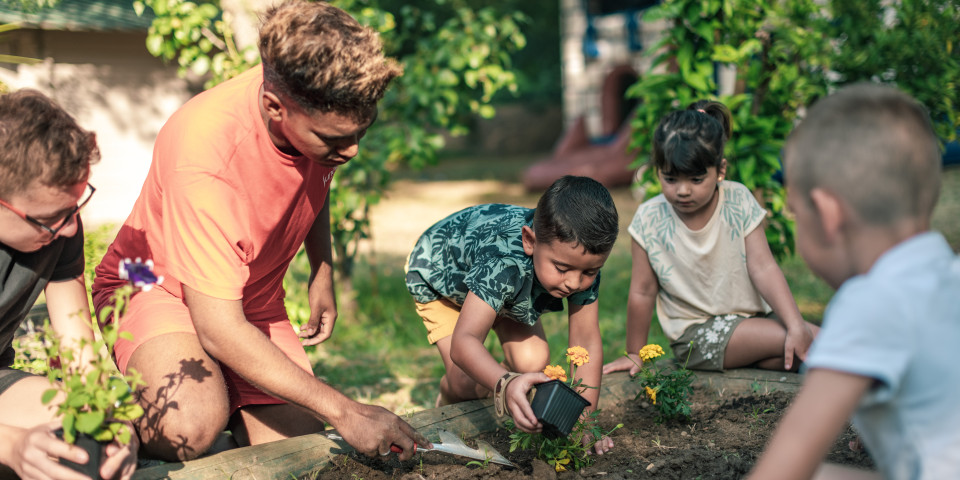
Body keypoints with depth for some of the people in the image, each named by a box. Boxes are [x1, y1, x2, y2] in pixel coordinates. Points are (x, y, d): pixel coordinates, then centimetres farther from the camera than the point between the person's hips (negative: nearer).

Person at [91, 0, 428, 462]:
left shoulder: (327, 116, -17)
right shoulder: (204, 151, -37)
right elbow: (220, 331, -35)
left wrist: (322, 271, 4)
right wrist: (343, 410, -34)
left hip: (256, 300, 6)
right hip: (157, 286, -5)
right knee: (189, 429, -35)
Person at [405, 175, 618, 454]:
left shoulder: (583, 264, -32)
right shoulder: (505, 264, -49)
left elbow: (586, 342, -26)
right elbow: (462, 343, -54)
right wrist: (506, 384, -73)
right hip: (438, 272, -5)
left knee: (533, 362, -14)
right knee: (466, 383, -16)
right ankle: (448, 398, 22)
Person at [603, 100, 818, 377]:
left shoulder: (739, 201, -5)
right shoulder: (650, 221, -11)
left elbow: (763, 268, -10)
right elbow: (642, 293, -3)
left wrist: (796, 326, -21)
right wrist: (634, 354, 5)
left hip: (753, 315, 4)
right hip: (697, 333, -4)